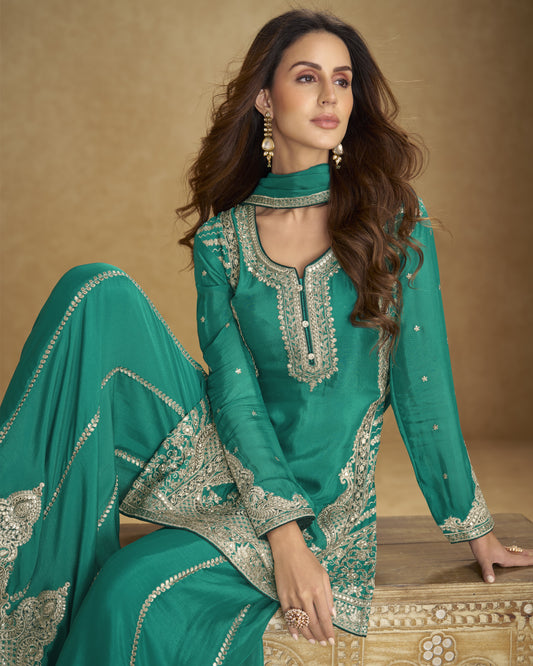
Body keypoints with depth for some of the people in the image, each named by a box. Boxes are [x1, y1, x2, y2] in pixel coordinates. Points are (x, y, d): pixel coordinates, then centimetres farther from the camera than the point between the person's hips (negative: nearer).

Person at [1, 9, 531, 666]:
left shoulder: (393, 217, -4)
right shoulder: (220, 239, 0)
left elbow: (422, 384, -2)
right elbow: (234, 393, -8)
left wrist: (472, 527, 1)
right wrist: (283, 533, -20)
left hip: (320, 493, -2)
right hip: (225, 458, 3)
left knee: (135, 593, -29)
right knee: (99, 296, -20)